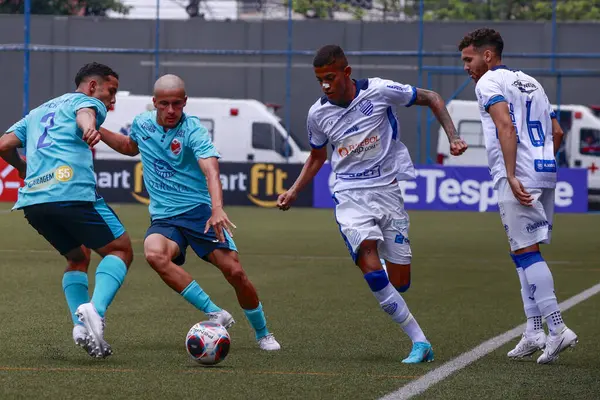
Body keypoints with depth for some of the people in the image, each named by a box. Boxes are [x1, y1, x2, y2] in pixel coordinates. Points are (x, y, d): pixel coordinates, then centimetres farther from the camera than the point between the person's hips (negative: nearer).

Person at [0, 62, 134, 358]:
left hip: (32, 200, 7)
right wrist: (89, 129, -37)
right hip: (73, 192, -7)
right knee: (120, 250, 5)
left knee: (77, 258, 23)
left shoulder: (37, 113, 32)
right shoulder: (85, 101, 12)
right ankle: (96, 309, -20)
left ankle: (82, 325, 2)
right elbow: (84, 112, -13)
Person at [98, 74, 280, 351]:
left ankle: (263, 334, 15)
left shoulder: (193, 131, -12)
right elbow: (130, 147, 30)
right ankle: (215, 315, -22)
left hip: (199, 211, -3)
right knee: (154, 254, -31)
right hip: (164, 218, 3)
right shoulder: (142, 124, 5)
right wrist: (97, 131, 17)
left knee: (234, 271, -14)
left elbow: (211, 170, -28)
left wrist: (217, 209, -45)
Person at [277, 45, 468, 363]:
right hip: (350, 195, 1)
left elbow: (431, 98, 4)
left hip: (387, 189, -1)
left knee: (399, 283, -1)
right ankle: (419, 341, -18)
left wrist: (453, 138, -6)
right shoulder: (318, 113, 0)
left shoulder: (379, 91, -9)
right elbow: (317, 157, 19)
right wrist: (294, 192, 7)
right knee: (371, 269, -23)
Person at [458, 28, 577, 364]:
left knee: (526, 252, -8)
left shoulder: (489, 83, -2)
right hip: (546, 172, 8)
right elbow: (558, 132, 22)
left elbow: (506, 127, -17)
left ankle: (557, 328, -16)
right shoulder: (531, 82, 23)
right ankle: (535, 331, 11)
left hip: (518, 176, -8)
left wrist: (512, 176, -22)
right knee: (526, 251, 13)